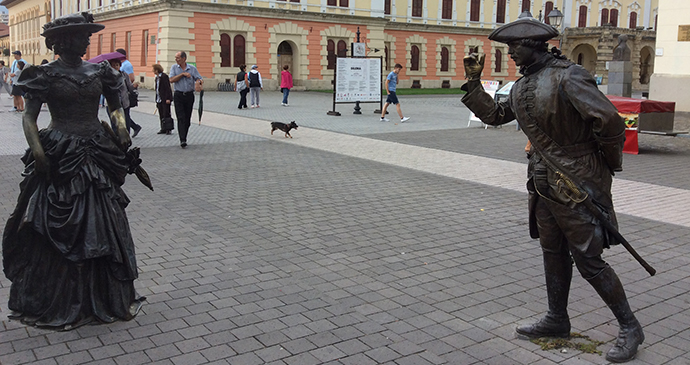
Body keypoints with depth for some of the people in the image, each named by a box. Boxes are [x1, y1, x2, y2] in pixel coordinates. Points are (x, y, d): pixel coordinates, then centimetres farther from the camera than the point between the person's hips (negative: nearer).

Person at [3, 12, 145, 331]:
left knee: (102, 227, 8)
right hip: (59, 158, -4)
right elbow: (29, 116, -6)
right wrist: (37, 149, -21)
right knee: (56, 231, 2)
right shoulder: (45, 75, -3)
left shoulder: (98, 72, 9)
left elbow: (115, 106, 20)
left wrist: (121, 126, 3)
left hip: (97, 155, 4)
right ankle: (56, 302, 18)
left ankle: (103, 297, 23)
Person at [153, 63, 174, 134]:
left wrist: (168, 98, -20)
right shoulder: (157, 78, 16)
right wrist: (156, 100, 18)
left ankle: (169, 129, -2)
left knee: (166, 114, -6)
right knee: (161, 115, 9)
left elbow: (168, 88, -15)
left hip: (165, 99, -9)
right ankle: (163, 129, 13)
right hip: (159, 100, 9)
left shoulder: (164, 77, -11)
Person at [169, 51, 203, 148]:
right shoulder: (174, 67, 6)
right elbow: (171, 80, -6)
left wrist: (198, 82, -23)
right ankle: (182, 140, -16)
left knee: (187, 119, 5)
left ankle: (184, 137, 19)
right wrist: (183, 74, -12)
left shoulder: (192, 68, 5)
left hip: (189, 95, 1)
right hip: (178, 95, -1)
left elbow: (200, 79, 0)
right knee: (181, 118, -11)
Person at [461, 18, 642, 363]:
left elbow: (610, 121, -25)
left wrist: (610, 164, -11)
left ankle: (629, 327, 15)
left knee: (589, 261, -2)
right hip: (544, 182, 9)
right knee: (553, 253, 17)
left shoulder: (568, 77, -20)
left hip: (577, 185, -8)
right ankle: (557, 319, 32)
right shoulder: (522, 86, 8)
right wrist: (474, 82, 12)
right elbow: (494, 115, 21)